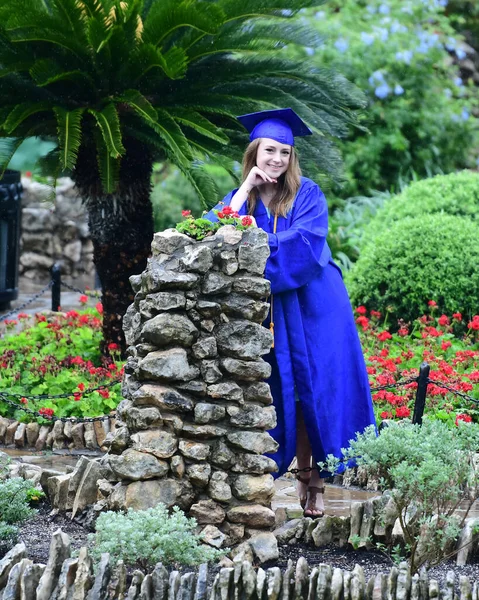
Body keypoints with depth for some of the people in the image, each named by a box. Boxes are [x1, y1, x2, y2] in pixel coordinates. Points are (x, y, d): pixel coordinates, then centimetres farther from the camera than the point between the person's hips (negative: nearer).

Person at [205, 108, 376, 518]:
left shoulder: (306, 194, 2)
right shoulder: (239, 198, 9)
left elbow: (305, 240, -14)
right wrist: (247, 188, -10)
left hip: (314, 306, -2)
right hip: (273, 311, 2)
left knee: (316, 388, -2)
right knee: (285, 392, 0)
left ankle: (316, 481, 2)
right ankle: (304, 476, 4)